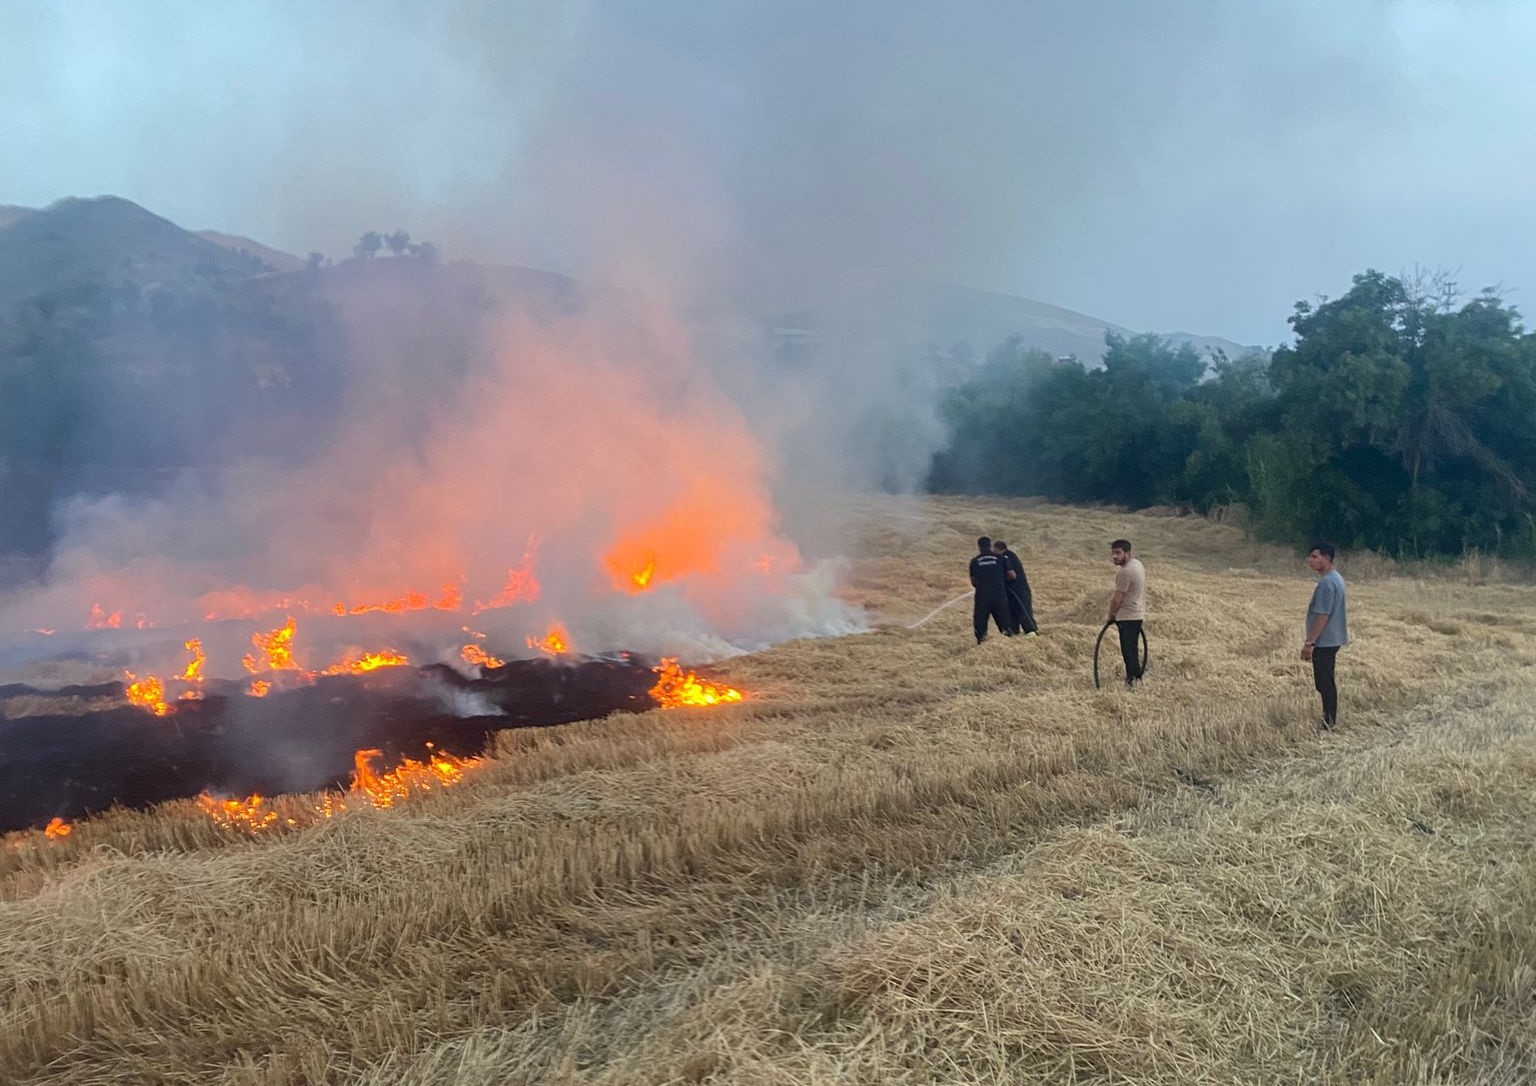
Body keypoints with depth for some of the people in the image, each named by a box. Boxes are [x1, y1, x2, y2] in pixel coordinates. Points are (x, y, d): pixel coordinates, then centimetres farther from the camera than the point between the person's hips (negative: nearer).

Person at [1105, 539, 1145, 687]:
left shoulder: (1125, 572, -23)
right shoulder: (1137, 563, 8)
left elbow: (1117, 600, -18)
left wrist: (1111, 615, -2)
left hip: (1127, 617, -10)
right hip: (1138, 614, 10)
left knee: (1128, 650, -5)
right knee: (1133, 648, 18)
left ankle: (1132, 679, -2)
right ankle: (1136, 676, 26)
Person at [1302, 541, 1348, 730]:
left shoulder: (1327, 582, -21)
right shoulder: (1335, 578, 12)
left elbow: (1322, 616, -23)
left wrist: (1309, 643, -19)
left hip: (1324, 641, -10)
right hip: (1331, 639, 10)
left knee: (1324, 683, -3)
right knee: (1327, 682, 16)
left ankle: (1328, 724, 2)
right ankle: (1330, 721, 23)